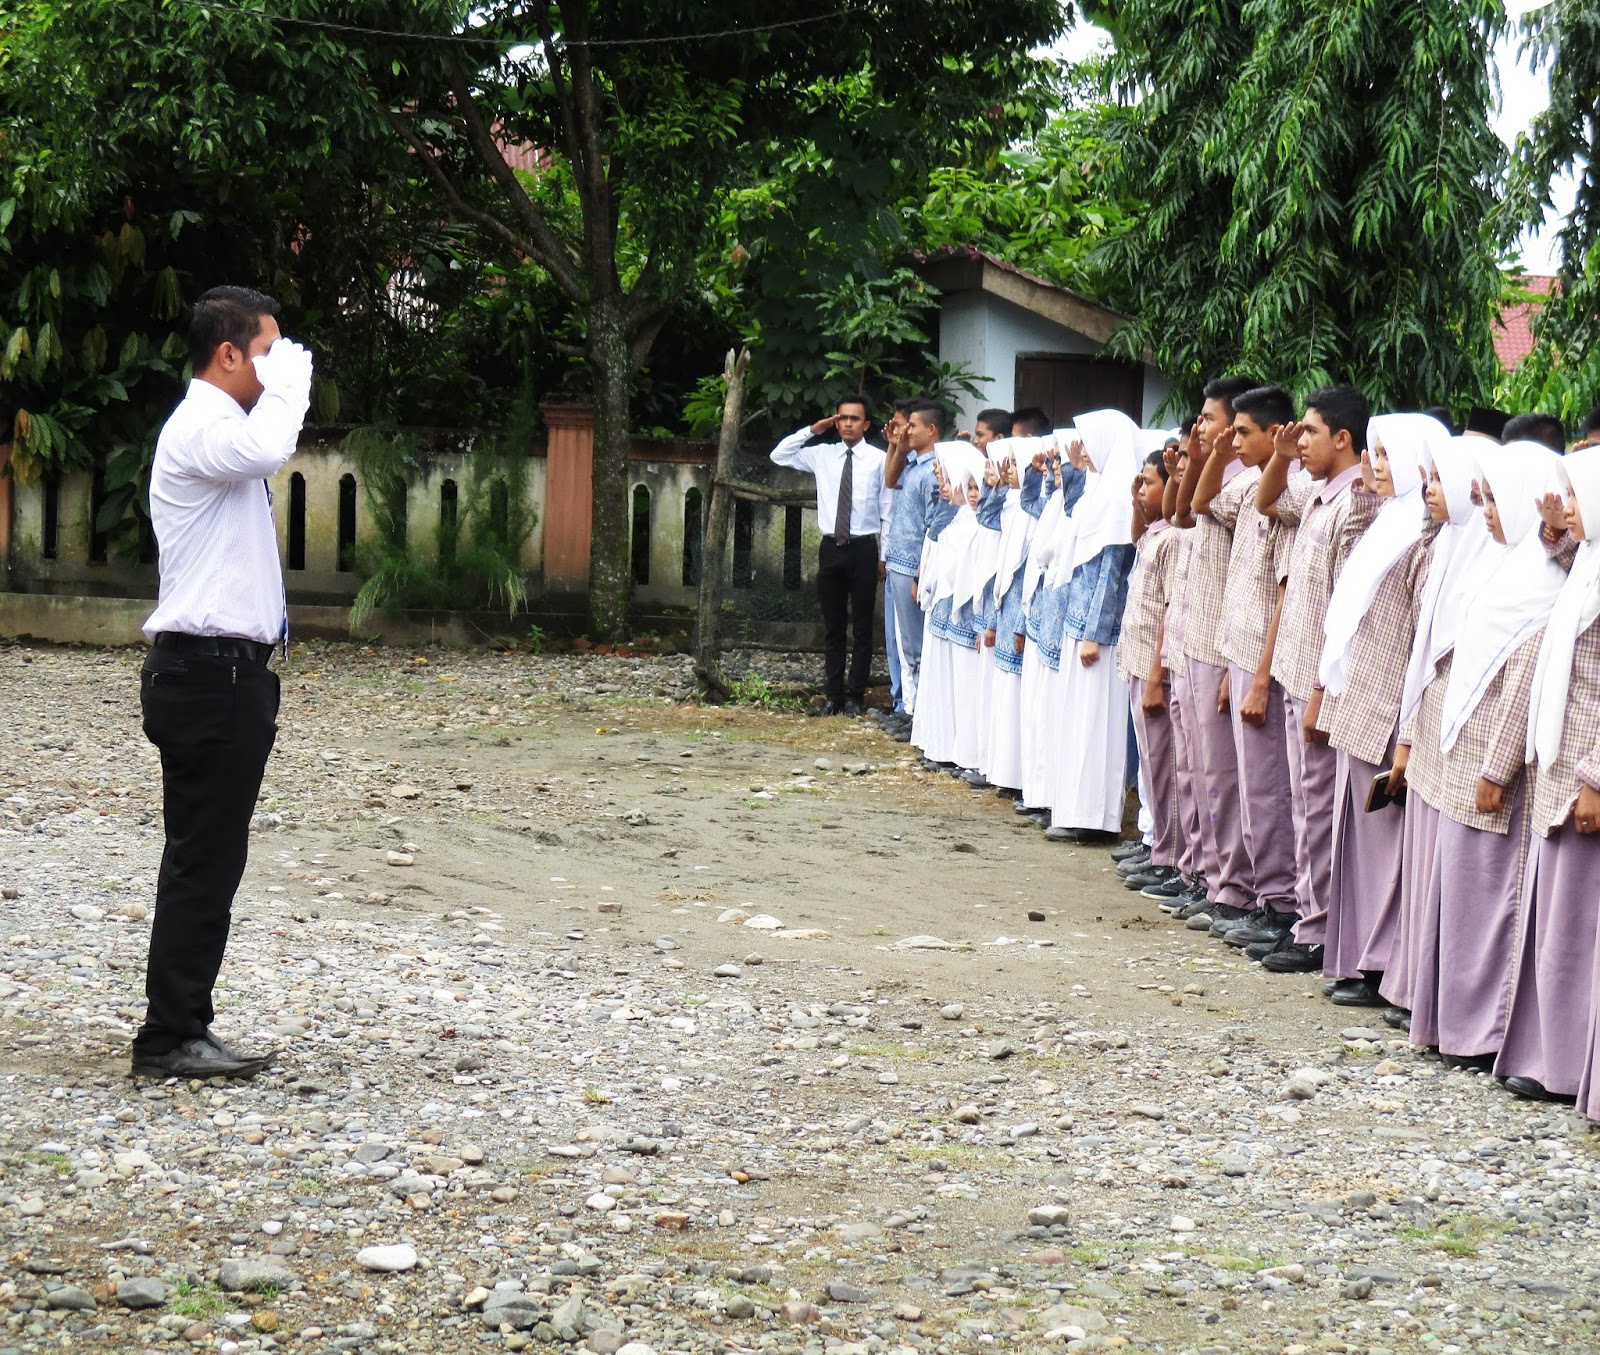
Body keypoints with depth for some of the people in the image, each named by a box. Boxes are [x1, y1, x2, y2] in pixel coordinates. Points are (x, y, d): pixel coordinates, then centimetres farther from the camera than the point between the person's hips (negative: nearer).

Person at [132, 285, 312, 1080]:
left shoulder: (219, 429, 19)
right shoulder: (199, 428, -13)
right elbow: (266, 448, -35)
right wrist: (289, 380, -20)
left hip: (224, 672, 11)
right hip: (208, 675, -11)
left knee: (211, 861, 11)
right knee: (202, 861, -8)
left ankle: (183, 1032, 16)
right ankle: (169, 1040, -4)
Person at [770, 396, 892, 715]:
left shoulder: (879, 460, -2)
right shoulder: (822, 455, 7)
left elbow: (887, 512, -1)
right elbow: (778, 456, 8)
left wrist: (884, 555, -4)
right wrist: (812, 430, 0)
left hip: (863, 548, -3)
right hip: (831, 546, 3)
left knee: (861, 627, 3)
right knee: (832, 627, 8)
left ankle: (855, 696, 10)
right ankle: (834, 694, 15)